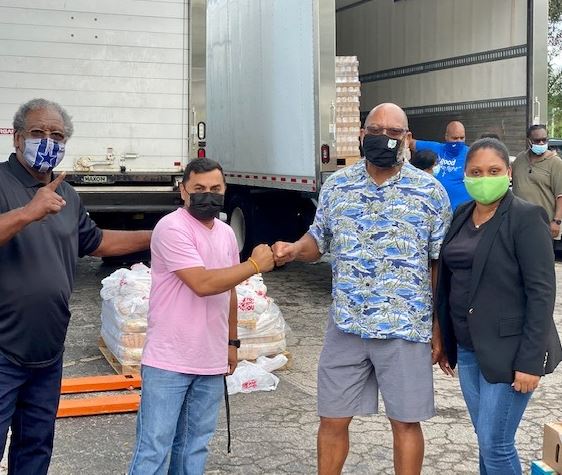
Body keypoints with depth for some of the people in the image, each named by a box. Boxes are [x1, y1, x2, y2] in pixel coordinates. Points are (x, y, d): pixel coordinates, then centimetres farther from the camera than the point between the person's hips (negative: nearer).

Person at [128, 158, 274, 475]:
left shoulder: (227, 233, 12)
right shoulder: (172, 228, -14)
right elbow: (203, 283, -23)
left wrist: (232, 342, 22)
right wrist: (255, 265, -13)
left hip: (211, 363, 7)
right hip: (169, 362, -7)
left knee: (195, 448, 12)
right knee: (154, 449, -1)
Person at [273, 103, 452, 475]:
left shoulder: (430, 191, -3)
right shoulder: (337, 185, 4)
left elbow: (441, 263, 1)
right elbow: (319, 240, 14)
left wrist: (440, 327, -1)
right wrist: (295, 249, -10)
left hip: (406, 329, -2)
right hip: (346, 326, 2)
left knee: (406, 423, 9)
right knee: (332, 420, 11)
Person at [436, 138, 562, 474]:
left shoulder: (526, 217, -12)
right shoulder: (462, 215, 8)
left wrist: (530, 361, -19)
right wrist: (445, 342, 14)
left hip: (508, 350, -6)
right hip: (467, 348, 7)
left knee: (495, 444, -4)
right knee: (486, 439, 14)